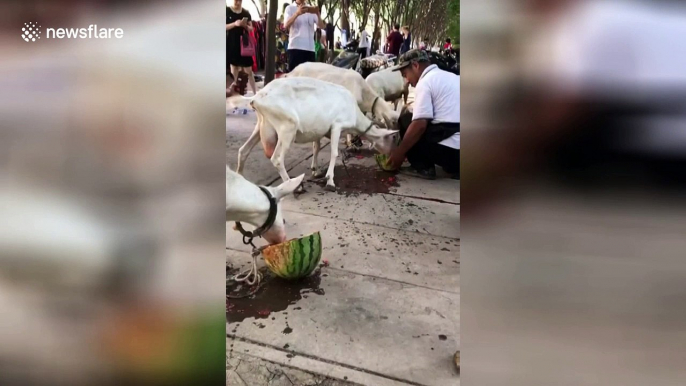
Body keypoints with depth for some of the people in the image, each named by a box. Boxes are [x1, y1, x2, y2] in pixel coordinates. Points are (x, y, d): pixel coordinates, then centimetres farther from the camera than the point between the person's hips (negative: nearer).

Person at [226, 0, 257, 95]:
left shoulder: (246, 13, 8)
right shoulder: (227, 11, 1)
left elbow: (251, 29, 9)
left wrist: (245, 25, -12)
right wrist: (234, 24, -19)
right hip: (232, 44, -1)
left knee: (248, 70, 0)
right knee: (234, 69, 4)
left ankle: (255, 92, 1)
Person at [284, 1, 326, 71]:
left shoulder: (311, 9, 18)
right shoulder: (290, 8, 7)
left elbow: (322, 26, 7)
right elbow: (286, 25, -11)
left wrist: (318, 14, -12)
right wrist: (297, 13, -27)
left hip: (310, 48, 4)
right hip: (295, 47, -4)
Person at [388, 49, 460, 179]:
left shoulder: (425, 82, -5)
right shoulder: (450, 77, 20)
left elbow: (420, 124, -14)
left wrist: (400, 151, -3)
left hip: (450, 149, -8)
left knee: (406, 120, 7)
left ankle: (423, 167, 2)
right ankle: (455, 167, 15)